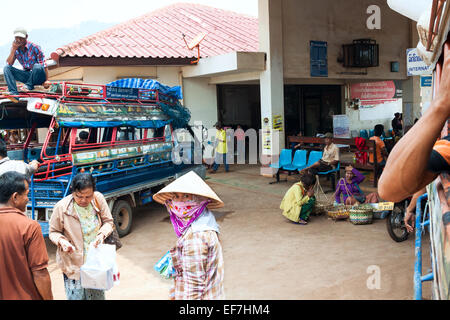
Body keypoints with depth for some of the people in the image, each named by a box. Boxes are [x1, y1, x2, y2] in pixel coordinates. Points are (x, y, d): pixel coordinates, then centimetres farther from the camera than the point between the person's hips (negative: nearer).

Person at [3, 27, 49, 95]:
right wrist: (13, 50, -15)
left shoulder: (34, 47, -13)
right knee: (6, 68, -11)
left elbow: (44, 65, -13)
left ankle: (29, 86, -13)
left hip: (38, 76, -5)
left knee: (37, 66, -36)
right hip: (27, 75, 5)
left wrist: (46, 81, -17)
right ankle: (14, 92, -26)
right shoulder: (15, 49, 3)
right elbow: (9, 63, -7)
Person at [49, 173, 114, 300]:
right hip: (73, 264, -3)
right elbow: (53, 232, -2)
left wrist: (102, 233, -16)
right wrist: (61, 241, -22)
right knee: (76, 296, 4)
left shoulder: (99, 199, -9)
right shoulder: (62, 207, -16)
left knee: (98, 295, 17)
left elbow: (108, 221, 4)